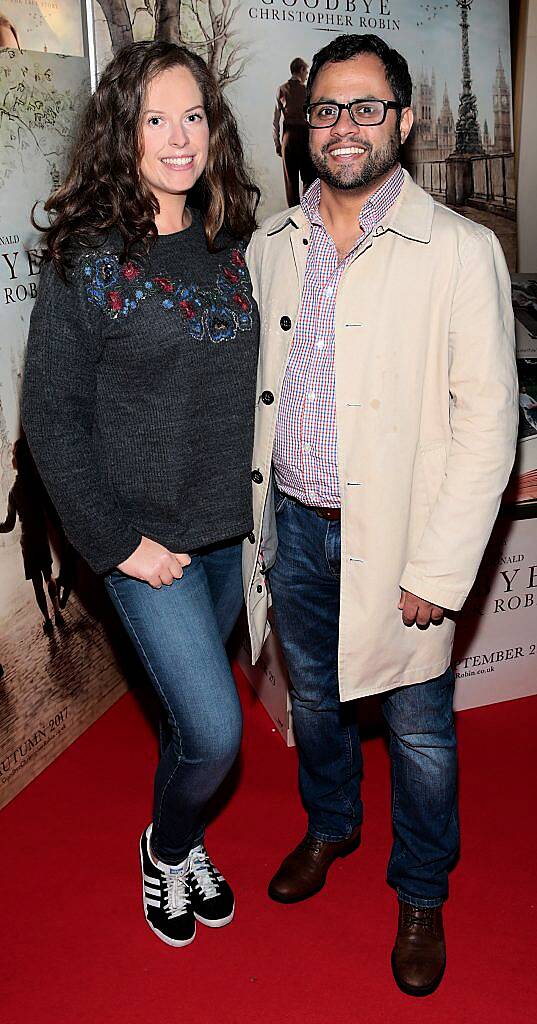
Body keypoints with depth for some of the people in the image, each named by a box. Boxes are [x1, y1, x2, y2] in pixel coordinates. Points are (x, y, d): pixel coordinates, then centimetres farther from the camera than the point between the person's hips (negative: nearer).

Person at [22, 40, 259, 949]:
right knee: (214, 730, -5)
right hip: (147, 538, -5)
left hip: (227, 529, 5)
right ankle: (165, 848, 28)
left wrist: (253, 499, 6)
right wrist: (119, 540, -13)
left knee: (194, 709, 18)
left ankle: (184, 844, 45)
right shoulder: (85, 261, -11)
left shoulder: (229, 246, 5)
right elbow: (51, 420, -11)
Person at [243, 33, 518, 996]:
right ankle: (329, 826, 50)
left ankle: (421, 897, 36)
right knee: (313, 697, 22)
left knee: (418, 731, 10)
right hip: (292, 526, 5)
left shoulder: (460, 251, -10)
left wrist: (439, 571, -17)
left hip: (395, 542, -4)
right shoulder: (270, 246, 5)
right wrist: (251, 518, 8)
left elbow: (488, 422, -13)